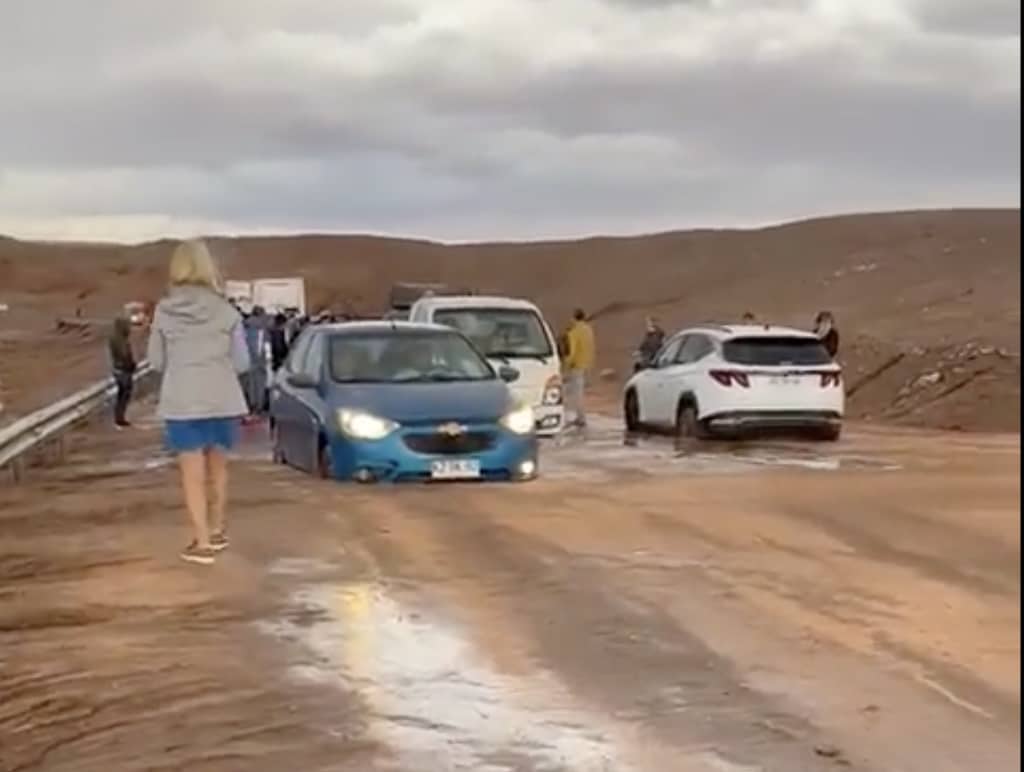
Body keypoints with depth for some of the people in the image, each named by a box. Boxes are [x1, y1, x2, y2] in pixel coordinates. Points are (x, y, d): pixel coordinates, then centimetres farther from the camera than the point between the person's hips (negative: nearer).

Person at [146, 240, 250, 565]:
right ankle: (216, 530, 32)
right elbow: (241, 361, 0)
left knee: (193, 475, 4)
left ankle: (202, 543, 2)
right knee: (217, 468, 19)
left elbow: (156, 360, 4)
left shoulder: (164, 312, -4)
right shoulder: (225, 311, -4)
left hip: (181, 401, -1)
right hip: (221, 399, 1)